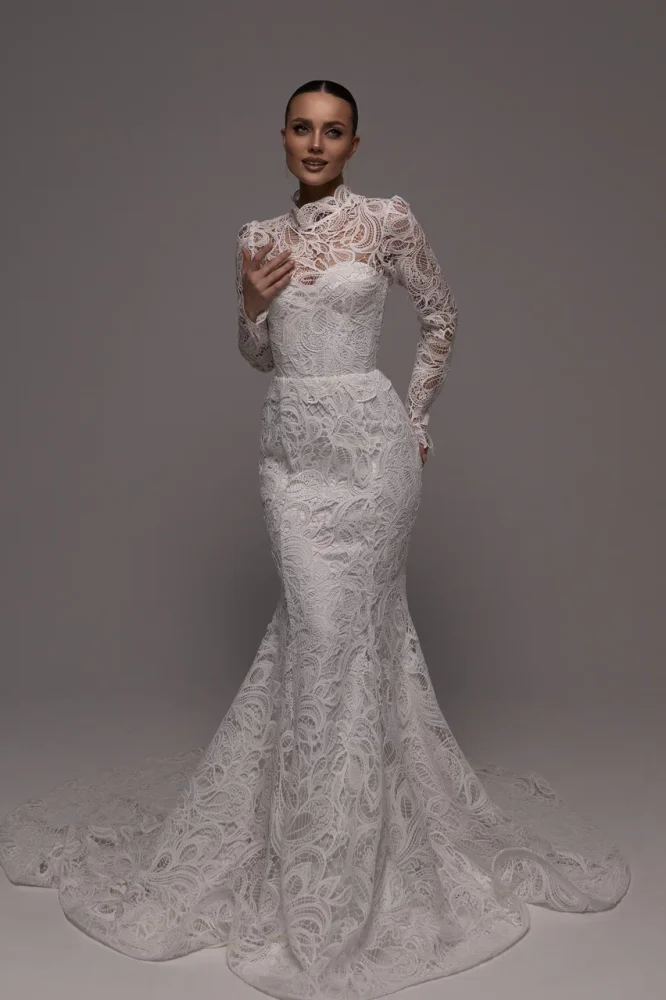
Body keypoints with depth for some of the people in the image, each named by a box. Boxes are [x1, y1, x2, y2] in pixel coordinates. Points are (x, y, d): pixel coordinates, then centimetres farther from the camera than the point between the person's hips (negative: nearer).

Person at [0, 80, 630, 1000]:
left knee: (344, 624, -2)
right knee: (320, 623, 2)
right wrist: (252, 305, -5)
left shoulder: (387, 219, -1)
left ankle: (343, 848, 16)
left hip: (369, 440, -3)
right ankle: (317, 828, 23)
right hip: (291, 445, 3)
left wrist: (418, 419, 8)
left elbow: (441, 316, 9)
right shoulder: (261, 237, 11)